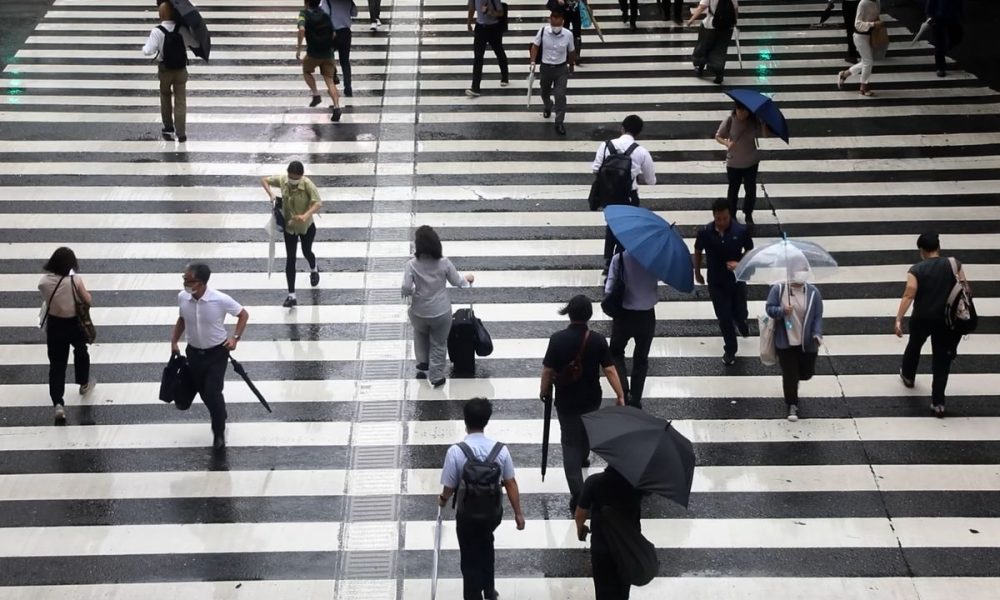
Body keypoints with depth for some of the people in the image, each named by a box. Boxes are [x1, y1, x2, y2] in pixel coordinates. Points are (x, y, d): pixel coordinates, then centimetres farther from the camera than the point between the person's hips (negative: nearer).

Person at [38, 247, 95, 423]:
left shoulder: (44, 281, -14)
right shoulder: (75, 280, -21)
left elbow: (46, 298, 1)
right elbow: (88, 301, -12)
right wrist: (85, 293, 5)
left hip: (54, 325, 1)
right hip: (74, 324, -1)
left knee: (56, 364, 7)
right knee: (80, 351, 30)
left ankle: (58, 404, -3)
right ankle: (84, 384, 50)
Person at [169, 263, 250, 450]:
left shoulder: (220, 300, -25)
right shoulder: (182, 298, -13)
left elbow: (243, 315, -8)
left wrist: (235, 338, -14)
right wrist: (174, 341, 4)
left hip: (217, 353, -4)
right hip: (194, 352, 4)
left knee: (213, 393, -8)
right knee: (203, 392, 16)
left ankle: (219, 433, 15)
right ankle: (219, 419, 44)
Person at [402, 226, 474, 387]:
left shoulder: (412, 265, -19)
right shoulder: (444, 263, -15)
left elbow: (406, 288, -23)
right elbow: (457, 282, -2)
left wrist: (411, 292, 0)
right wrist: (467, 278, 19)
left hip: (419, 313, 0)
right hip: (441, 313, 0)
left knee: (420, 334, 35)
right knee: (439, 344, 20)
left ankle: (423, 362, 42)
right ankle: (436, 377, 29)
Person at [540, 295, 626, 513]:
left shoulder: (557, 339, -16)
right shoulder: (598, 340, -14)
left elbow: (547, 370, -9)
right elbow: (610, 370, -12)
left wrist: (544, 391, 8)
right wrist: (620, 395, -2)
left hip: (566, 400, -2)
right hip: (591, 398, 2)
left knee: (570, 443, 2)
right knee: (587, 430, 31)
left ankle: (578, 495, -7)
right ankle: (583, 458, 59)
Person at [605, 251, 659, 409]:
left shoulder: (619, 258, -15)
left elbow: (609, 289, -12)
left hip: (624, 315, -1)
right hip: (647, 316, 1)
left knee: (616, 353, 20)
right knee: (641, 358, 19)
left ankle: (624, 392, 2)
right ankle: (635, 400, 23)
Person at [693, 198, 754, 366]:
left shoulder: (741, 231, -20)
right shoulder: (705, 232, -18)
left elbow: (749, 251, -4)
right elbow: (698, 252, 1)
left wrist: (740, 263, -23)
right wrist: (697, 273, 11)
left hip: (737, 280, 0)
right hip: (716, 282, 0)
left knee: (739, 313, 15)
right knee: (724, 318, 6)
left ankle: (741, 323, 54)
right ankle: (730, 349, 29)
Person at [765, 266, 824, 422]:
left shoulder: (813, 292, -10)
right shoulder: (778, 289, -11)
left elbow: (818, 316, -5)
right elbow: (769, 308, -7)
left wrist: (817, 334, -19)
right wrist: (782, 311, -28)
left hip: (807, 343, 2)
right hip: (785, 342, -2)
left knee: (807, 372, 15)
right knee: (789, 375, 0)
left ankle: (795, 379, 52)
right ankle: (792, 405, 19)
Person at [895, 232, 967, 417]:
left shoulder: (916, 270, -11)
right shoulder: (954, 265, -4)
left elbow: (908, 296, -19)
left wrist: (898, 319, -20)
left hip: (922, 319, -1)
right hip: (946, 319, 1)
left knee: (914, 346, 28)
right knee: (942, 359, 7)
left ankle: (908, 376, 53)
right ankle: (938, 402, 2)